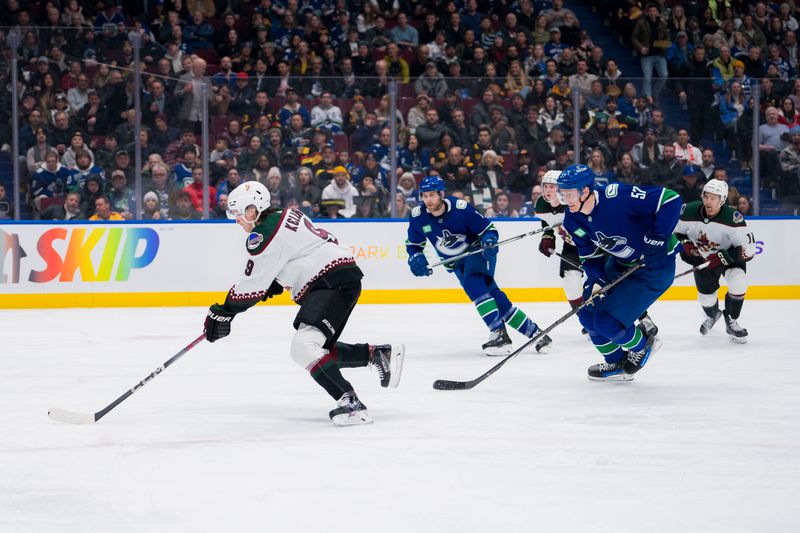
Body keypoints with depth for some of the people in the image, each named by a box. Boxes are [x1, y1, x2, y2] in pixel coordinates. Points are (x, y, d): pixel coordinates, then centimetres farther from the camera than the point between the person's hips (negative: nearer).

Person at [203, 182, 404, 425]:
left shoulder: (265, 235, -13)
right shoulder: (284, 216, 17)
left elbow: (252, 285, -9)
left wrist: (223, 312, 0)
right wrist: (273, 286, 20)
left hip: (334, 283, -11)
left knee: (304, 347, -21)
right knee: (318, 349, 18)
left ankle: (350, 403, -29)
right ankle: (379, 353, 16)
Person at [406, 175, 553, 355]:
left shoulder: (460, 208, -23)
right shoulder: (417, 216, -12)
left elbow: (488, 228, -13)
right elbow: (413, 244, 4)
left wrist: (489, 240, -33)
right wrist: (415, 258, -16)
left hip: (478, 251, -5)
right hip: (456, 263, 5)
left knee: (473, 285, -33)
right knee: (497, 300, -3)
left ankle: (499, 334, -32)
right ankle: (534, 332, 6)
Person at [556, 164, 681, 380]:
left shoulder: (617, 196, -31)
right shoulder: (572, 220, -7)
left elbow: (671, 200, -29)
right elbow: (590, 255, 5)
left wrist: (657, 238, -30)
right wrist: (596, 279, -14)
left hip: (655, 265, -8)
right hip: (620, 264, 8)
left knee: (607, 321, -15)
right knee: (588, 313, 6)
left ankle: (642, 345, 16)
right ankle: (617, 364, 27)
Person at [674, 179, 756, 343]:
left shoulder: (733, 218, -32)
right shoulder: (690, 211, -21)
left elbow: (748, 249, -31)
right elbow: (674, 231, -1)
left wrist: (722, 257, -37)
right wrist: (685, 244, -19)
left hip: (728, 255, -3)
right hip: (702, 257, 3)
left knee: (738, 283, -28)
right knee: (705, 293, 8)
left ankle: (731, 321, -3)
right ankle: (712, 315, 47)